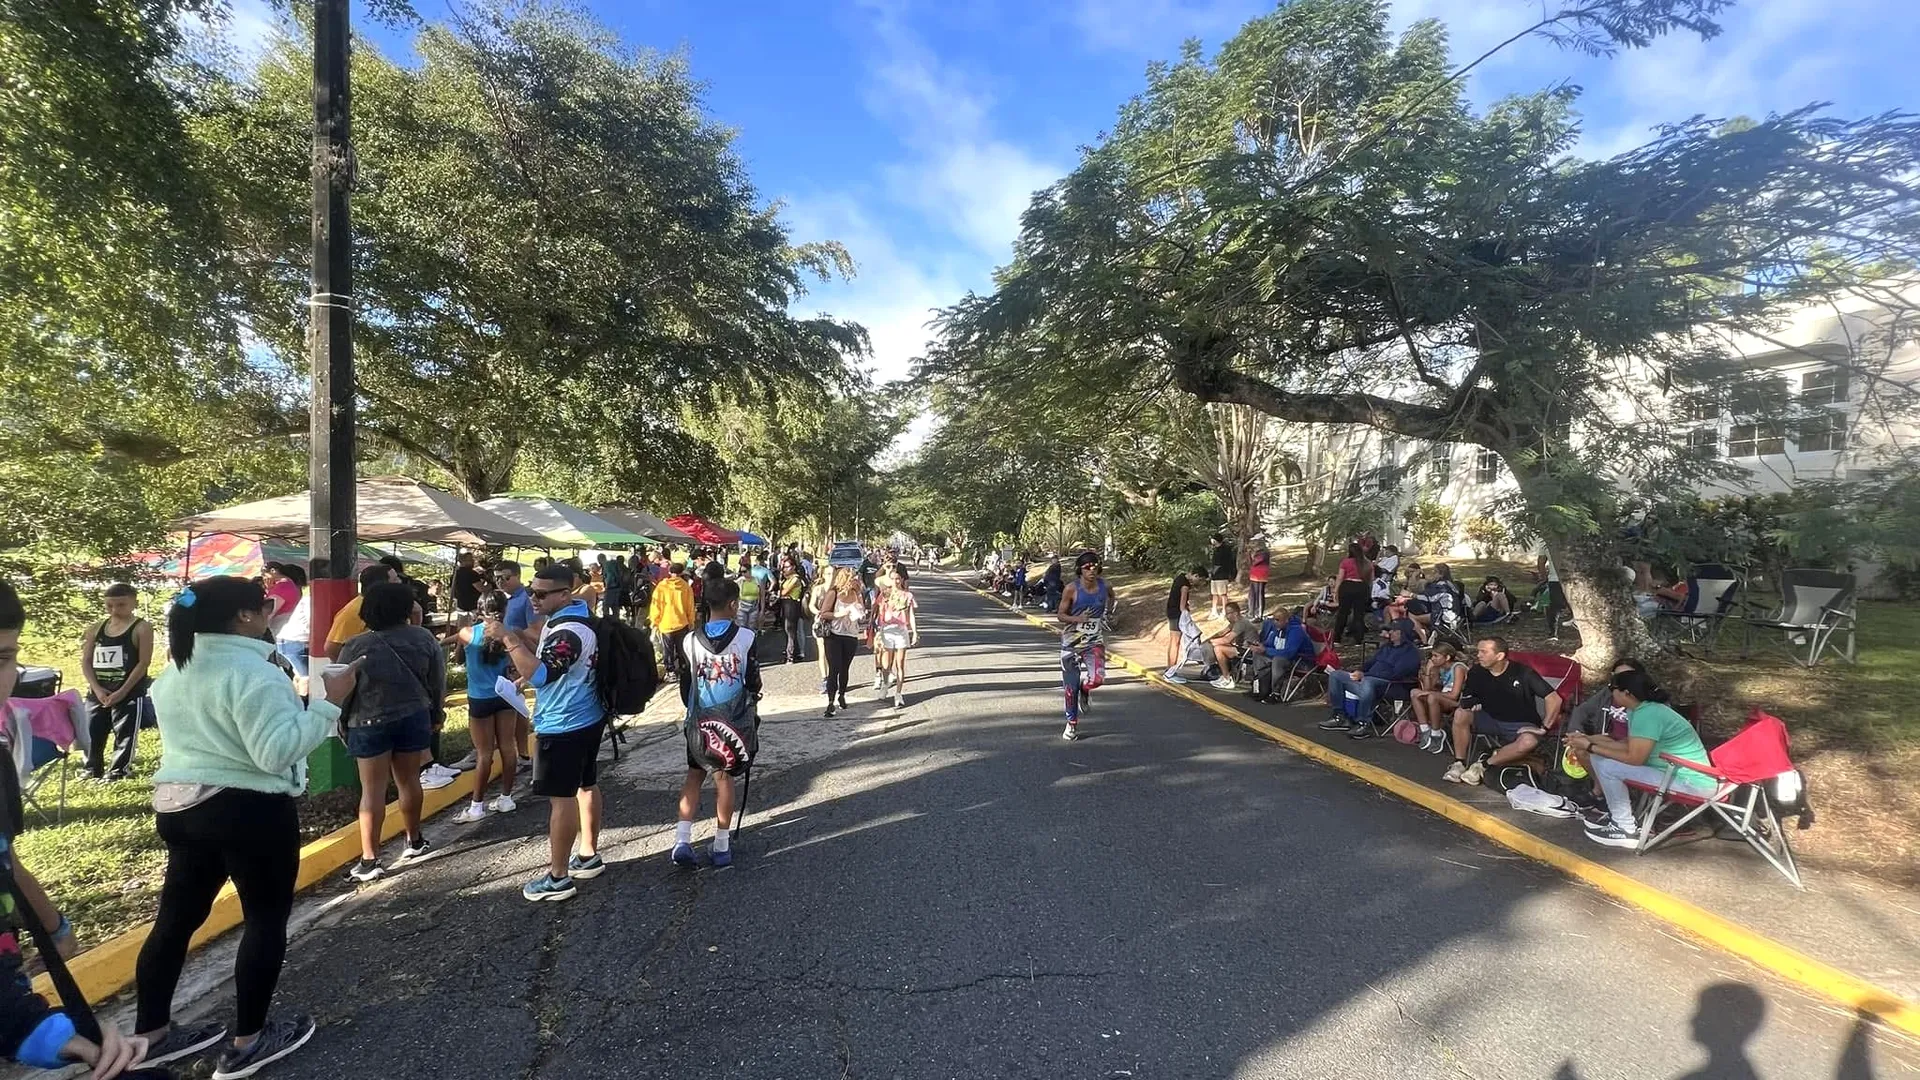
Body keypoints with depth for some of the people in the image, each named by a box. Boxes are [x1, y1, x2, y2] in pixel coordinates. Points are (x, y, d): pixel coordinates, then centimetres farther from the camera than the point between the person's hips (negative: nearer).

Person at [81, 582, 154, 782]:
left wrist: (122, 692, -14)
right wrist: (97, 688, -7)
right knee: (91, 732, 12)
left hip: (129, 693, -5)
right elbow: (85, 661, 6)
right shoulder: (97, 628, 7)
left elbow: (144, 663, -11)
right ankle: (92, 770, 29)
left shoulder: (141, 628, -7)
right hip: (98, 692, 5)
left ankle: (116, 772, 10)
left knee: (124, 734, 0)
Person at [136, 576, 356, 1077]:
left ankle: (150, 1035, 30)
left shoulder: (175, 671, 10)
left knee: (178, 915, 18)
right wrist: (328, 702, -24)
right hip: (249, 811, -9)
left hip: (179, 804, 9)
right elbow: (277, 751, -27)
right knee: (266, 918, 4)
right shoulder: (253, 673, -21)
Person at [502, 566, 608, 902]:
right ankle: (589, 856, 31)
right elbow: (549, 664, 23)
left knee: (561, 798, -1)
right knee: (585, 785, 18)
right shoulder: (573, 618, 8)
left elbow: (540, 675, -34)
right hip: (587, 718, 11)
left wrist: (510, 639, -33)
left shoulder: (569, 631, -26)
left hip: (563, 725, -11)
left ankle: (558, 877, 8)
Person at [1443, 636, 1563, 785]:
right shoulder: (1477, 673, -6)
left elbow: (1554, 698, -16)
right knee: (1460, 714, -23)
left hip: (1520, 725, -3)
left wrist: (1545, 727, -17)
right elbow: (1465, 704, 5)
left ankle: (1484, 764, -17)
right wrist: (1467, 703, -17)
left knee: (1529, 742, -38)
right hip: (1491, 720, 4)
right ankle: (1459, 763, -13)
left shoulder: (1523, 673, -17)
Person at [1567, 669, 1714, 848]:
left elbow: (1634, 758, -25)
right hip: (1674, 771, 10)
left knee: (1608, 767, -19)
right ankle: (1620, 815, 20)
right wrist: (1589, 739, 9)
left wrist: (1591, 747, -18)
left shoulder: (1647, 714, -24)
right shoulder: (1640, 710, 6)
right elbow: (1629, 746, 10)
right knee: (1601, 758, 10)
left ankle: (1625, 830, -6)